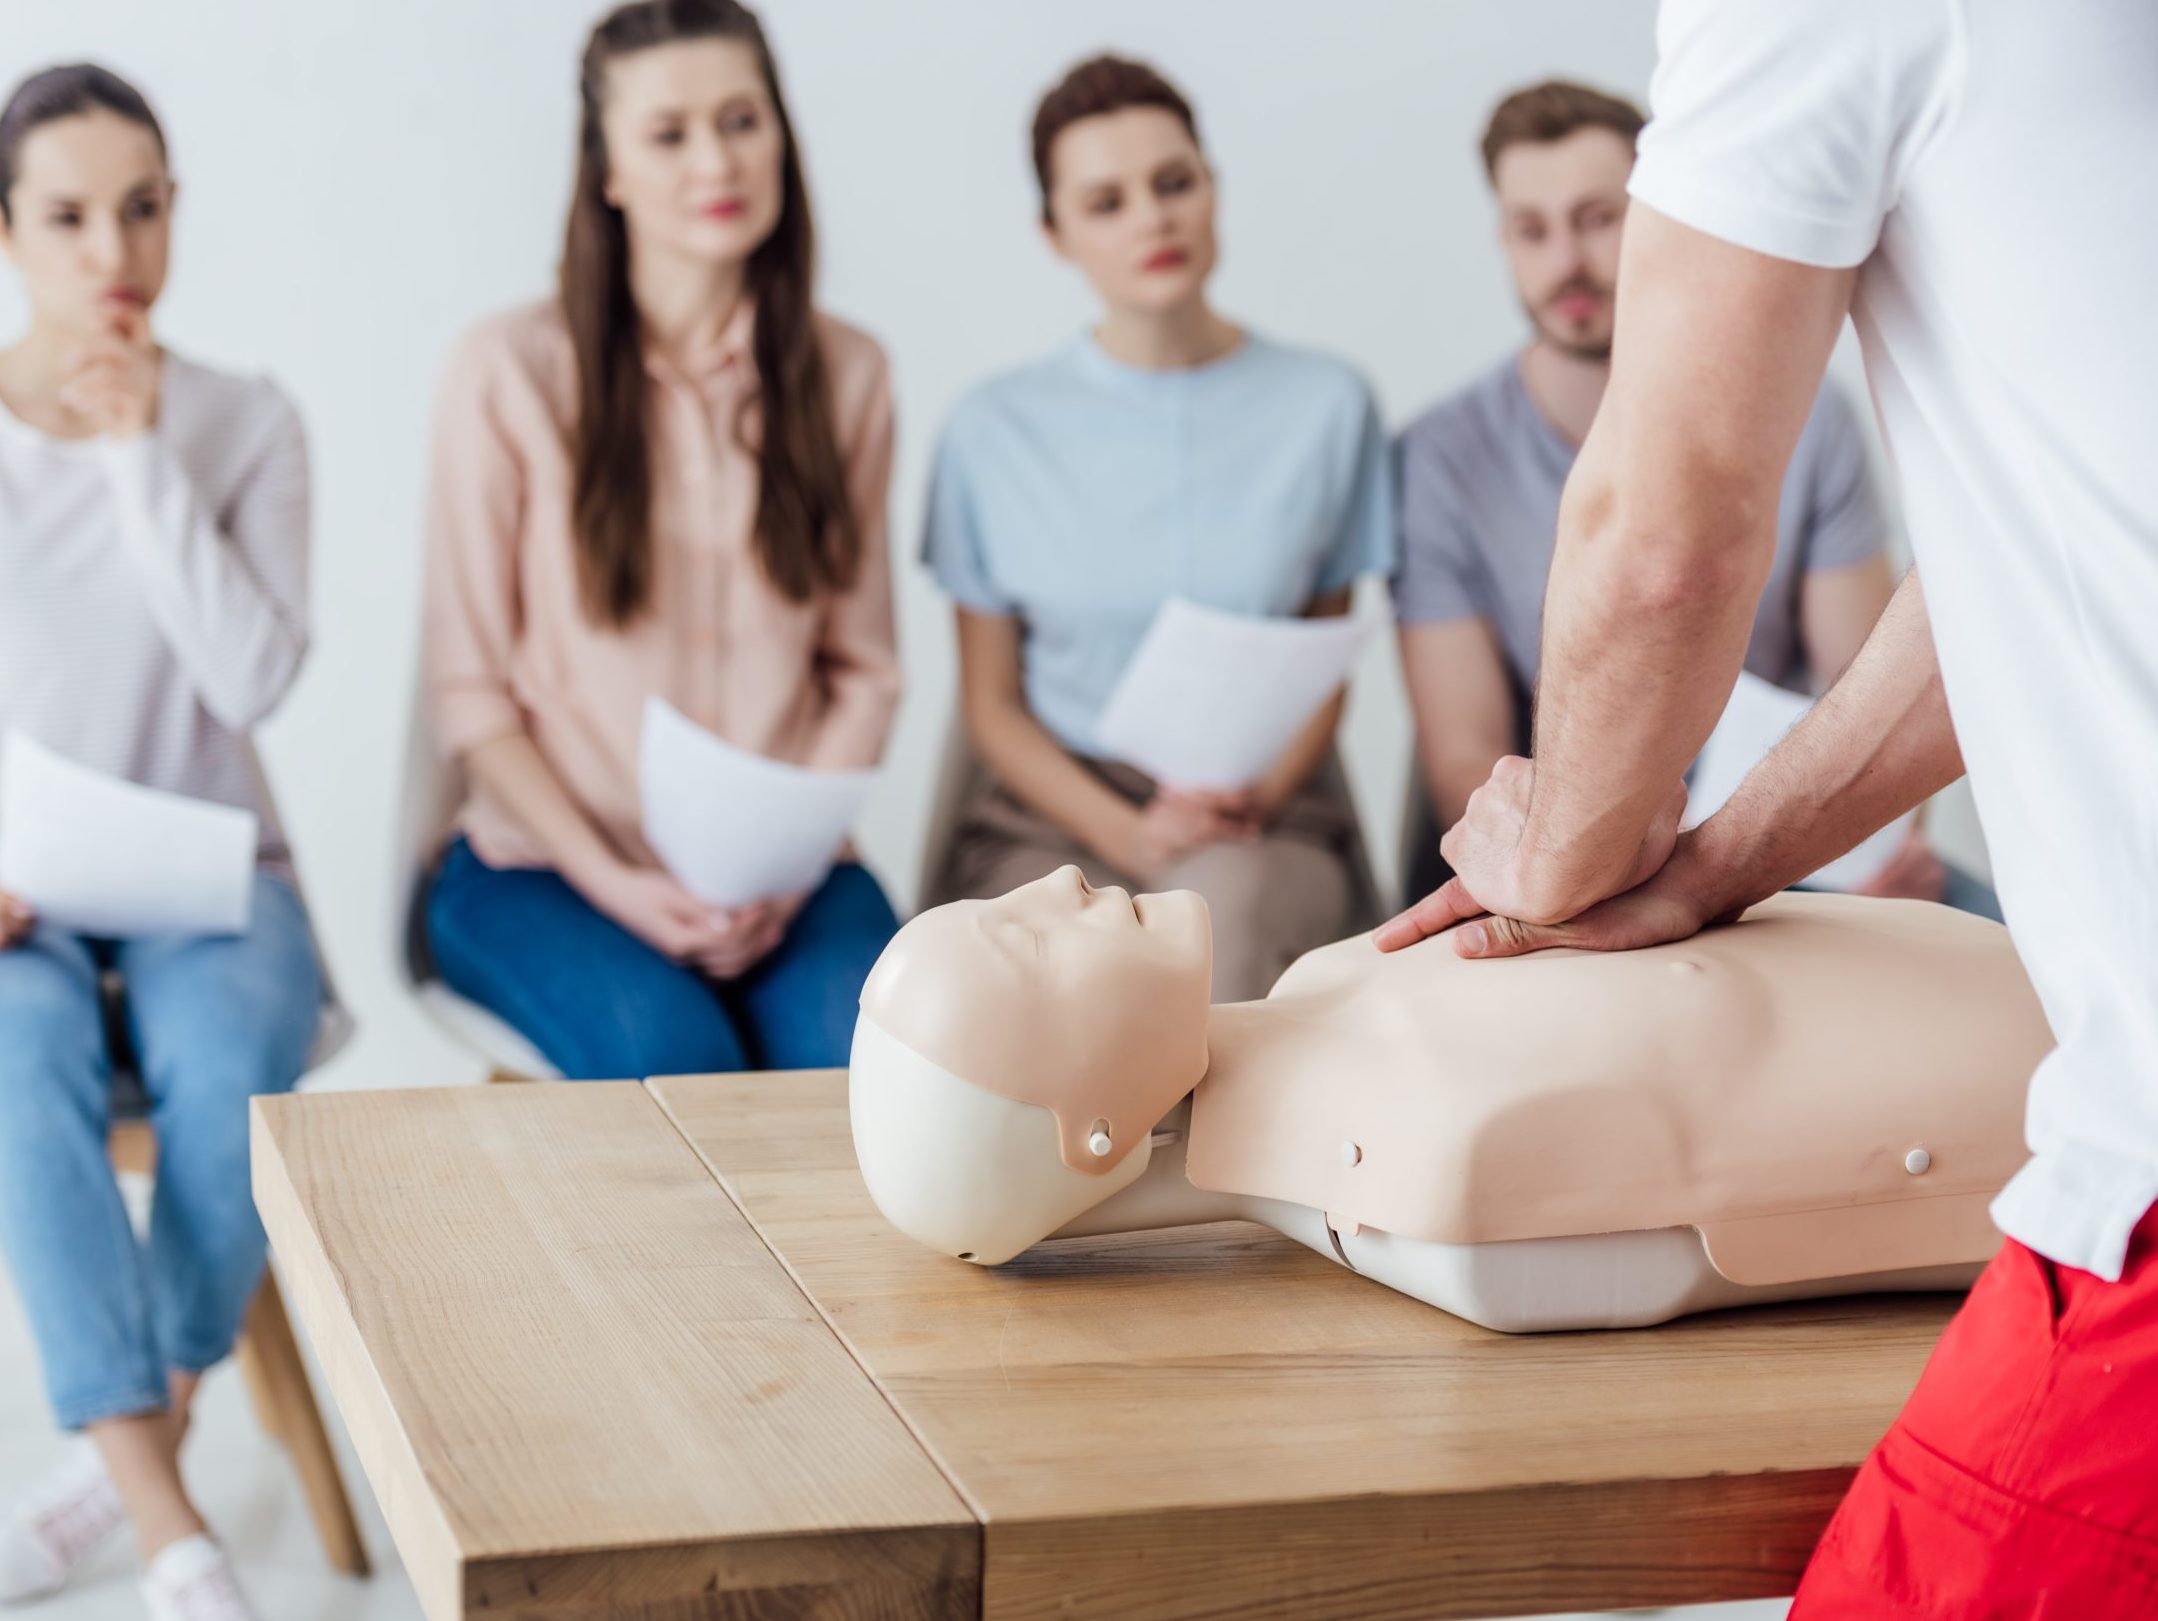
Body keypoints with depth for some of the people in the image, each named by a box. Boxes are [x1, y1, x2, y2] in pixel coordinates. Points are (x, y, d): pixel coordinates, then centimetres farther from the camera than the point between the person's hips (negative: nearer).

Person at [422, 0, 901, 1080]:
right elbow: (471, 688, -3)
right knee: (672, 1054, -32)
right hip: (539, 864, -2)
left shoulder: (844, 375, 6)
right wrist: (613, 883, -14)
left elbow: (863, 668, 8)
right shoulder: (511, 372, -5)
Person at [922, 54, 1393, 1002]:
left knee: (1226, 894, -37)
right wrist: (1125, 833, -10)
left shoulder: (1326, 408, 6)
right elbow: (991, 703, 7)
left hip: (1268, 823, 0)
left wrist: (1254, 801, -10)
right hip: (1055, 813, 0)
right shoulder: (995, 432, 5)